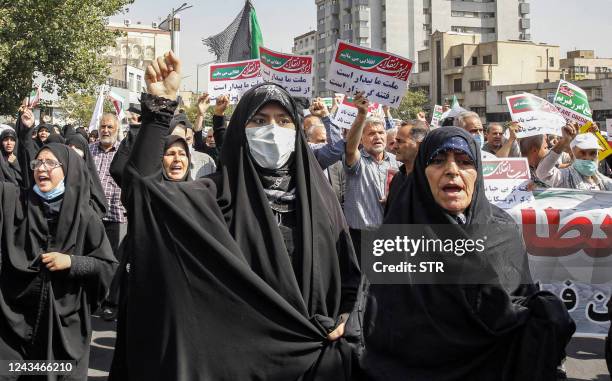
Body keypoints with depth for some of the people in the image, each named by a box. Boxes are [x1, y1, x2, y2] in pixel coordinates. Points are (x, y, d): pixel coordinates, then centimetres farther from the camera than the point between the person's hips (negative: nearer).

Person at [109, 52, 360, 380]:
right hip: (242, 349, -2)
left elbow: (348, 267, 13)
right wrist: (161, 103, -22)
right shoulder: (222, 193, -5)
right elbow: (141, 181, -18)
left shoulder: (317, 193, 3)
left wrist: (340, 320, 0)